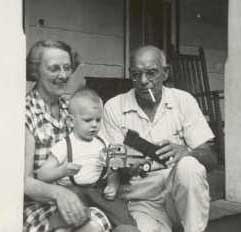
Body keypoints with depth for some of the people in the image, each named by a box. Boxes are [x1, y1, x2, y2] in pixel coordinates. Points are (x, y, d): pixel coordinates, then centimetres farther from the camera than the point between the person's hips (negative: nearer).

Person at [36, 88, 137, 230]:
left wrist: (113, 186, -3)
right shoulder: (64, 147, -1)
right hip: (72, 190, -3)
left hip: (99, 190, 3)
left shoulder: (103, 145, 12)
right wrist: (63, 171, -24)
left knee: (119, 207, -19)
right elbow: (41, 175, -5)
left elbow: (113, 172, 18)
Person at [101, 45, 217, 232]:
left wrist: (186, 152, -27)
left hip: (179, 193, 2)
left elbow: (210, 159, -5)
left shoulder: (184, 101, -2)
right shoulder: (113, 107, -3)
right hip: (140, 201, -1)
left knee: (188, 166, -30)